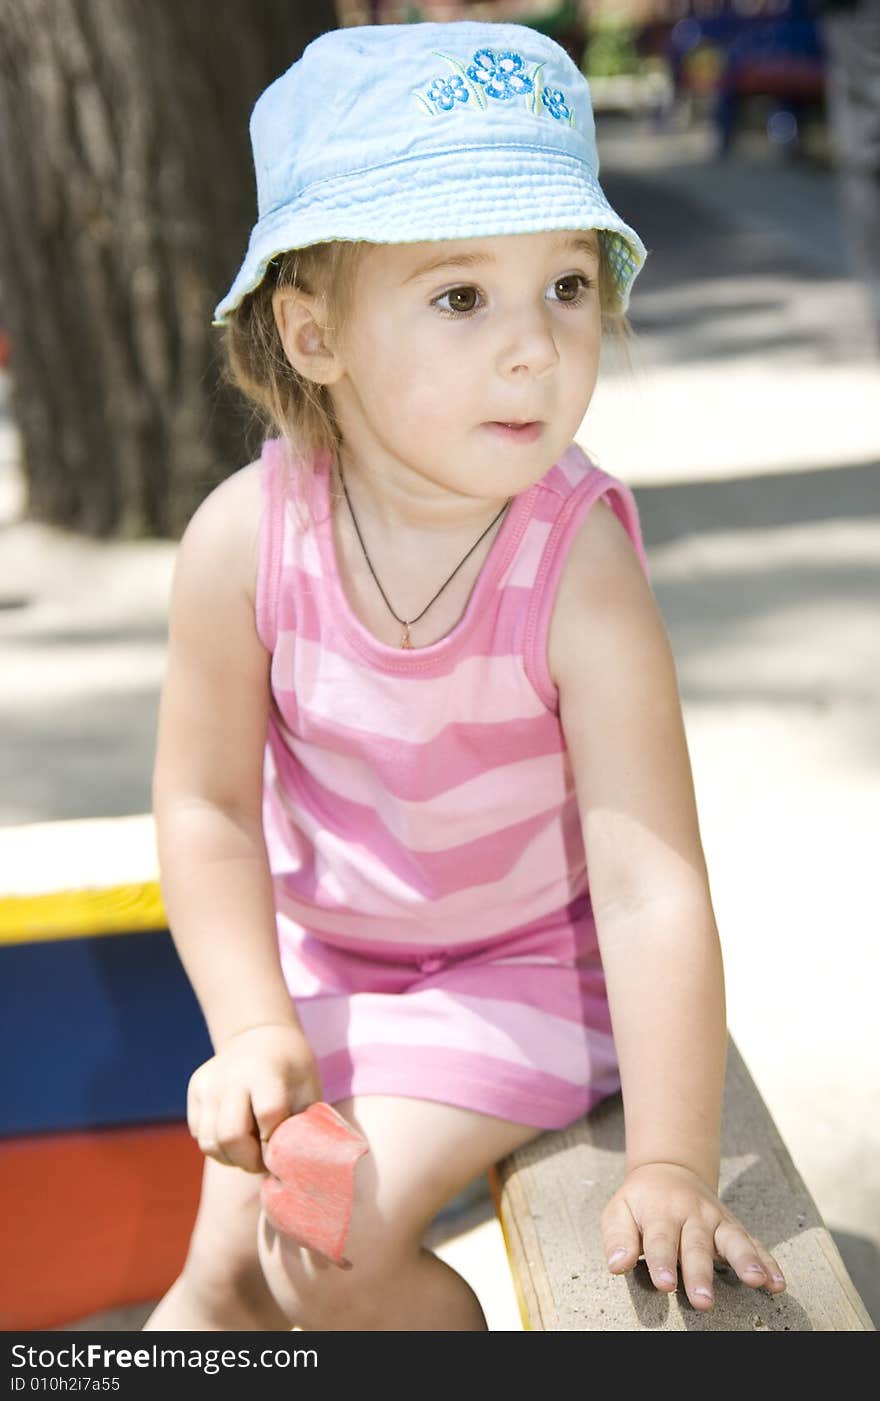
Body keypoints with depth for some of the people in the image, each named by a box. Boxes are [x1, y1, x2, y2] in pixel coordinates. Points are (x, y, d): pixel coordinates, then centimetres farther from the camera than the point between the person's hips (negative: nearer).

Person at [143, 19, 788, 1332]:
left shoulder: (579, 567, -30)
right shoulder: (246, 538, -22)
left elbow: (652, 885, -31)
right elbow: (209, 805, -9)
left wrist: (671, 1165, -32)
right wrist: (254, 1028, -16)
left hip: (523, 965, -3)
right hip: (316, 950, 3)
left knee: (334, 1251, -14)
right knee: (227, 1273, 6)